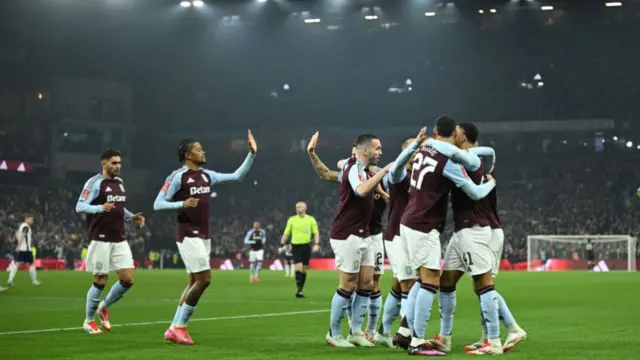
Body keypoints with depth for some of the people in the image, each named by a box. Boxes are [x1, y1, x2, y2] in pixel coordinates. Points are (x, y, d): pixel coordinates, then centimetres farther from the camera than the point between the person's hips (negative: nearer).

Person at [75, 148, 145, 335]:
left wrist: (132, 217, 9)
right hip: (101, 240, -7)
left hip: (120, 240, 7)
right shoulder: (94, 183, -8)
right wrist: (100, 208, -30)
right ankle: (89, 321, 16)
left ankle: (104, 307, 22)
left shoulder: (119, 183, 15)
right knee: (100, 281, -2)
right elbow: (79, 206, -14)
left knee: (128, 279, -1)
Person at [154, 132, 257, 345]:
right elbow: (158, 204, -12)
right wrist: (182, 204, -27)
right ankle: (180, 327, -4)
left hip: (204, 236, 8)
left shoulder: (207, 175, 11)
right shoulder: (178, 177, -11)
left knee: (194, 282, 8)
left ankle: (175, 328, 13)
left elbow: (237, 176, 16)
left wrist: (252, 154, 9)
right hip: (188, 236, -8)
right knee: (204, 280, -14)